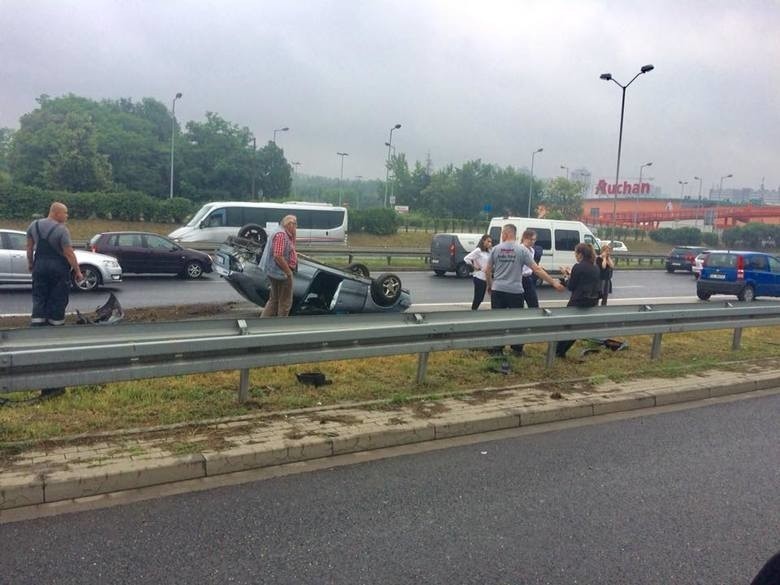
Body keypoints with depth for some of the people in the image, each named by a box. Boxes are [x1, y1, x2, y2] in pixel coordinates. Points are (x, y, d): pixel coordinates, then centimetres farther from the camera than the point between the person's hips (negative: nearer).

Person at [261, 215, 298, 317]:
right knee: (285, 302, 1)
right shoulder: (281, 235, -19)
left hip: (277, 273, 11)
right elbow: (278, 256, -26)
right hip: (282, 273, -11)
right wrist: (289, 272, -20)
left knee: (274, 300, 17)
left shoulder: (287, 235, 14)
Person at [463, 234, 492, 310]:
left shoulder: (488, 252, 12)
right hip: (479, 277, -8)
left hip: (485, 277, 8)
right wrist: (474, 267, -11)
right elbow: (466, 258, -17)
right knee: (477, 298, -4)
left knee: (481, 298, 12)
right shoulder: (478, 250, -12)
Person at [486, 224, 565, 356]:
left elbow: (488, 271, 5)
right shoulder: (522, 249, -4)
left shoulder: (496, 249, 1)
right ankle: (517, 349, 18)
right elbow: (536, 269, -7)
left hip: (497, 290, 1)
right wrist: (554, 282, -4)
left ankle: (496, 349, 10)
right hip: (515, 291, -1)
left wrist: (489, 285, 23)